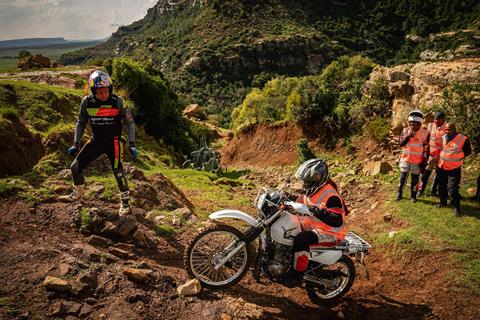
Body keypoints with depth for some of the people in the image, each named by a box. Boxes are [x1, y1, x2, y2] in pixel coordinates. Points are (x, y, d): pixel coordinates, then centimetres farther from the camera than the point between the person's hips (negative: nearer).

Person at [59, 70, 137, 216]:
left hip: (113, 141, -3)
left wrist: (131, 145, -13)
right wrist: (75, 144, 3)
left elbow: (129, 122, -7)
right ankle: (77, 193, 31)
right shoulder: (87, 102, -10)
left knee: (118, 171, -13)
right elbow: (81, 123, 5)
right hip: (96, 141, 4)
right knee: (75, 167, 3)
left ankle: (125, 201, 10)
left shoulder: (118, 101, -17)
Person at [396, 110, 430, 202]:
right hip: (405, 159, 2)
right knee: (402, 177, 11)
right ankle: (399, 193, 26)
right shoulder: (405, 131, -2)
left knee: (415, 179, 10)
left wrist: (425, 161, -7)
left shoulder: (425, 133, -9)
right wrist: (408, 136, -26)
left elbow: (426, 148, -6)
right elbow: (401, 143, -10)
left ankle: (413, 195, 24)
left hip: (417, 161, -2)